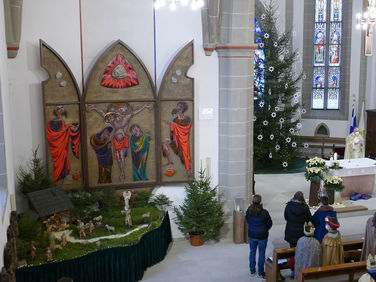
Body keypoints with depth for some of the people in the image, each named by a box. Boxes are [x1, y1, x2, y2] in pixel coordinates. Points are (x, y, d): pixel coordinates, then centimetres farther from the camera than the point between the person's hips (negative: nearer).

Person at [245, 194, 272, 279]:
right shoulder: (264, 212, -23)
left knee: (252, 252, 19)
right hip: (262, 235, -3)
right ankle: (260, 273, 22)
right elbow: (269, 223, -8)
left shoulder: (248, 211, -13)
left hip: (251, 235, 3)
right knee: (261, 253, 12)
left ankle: (252, 271, 29)